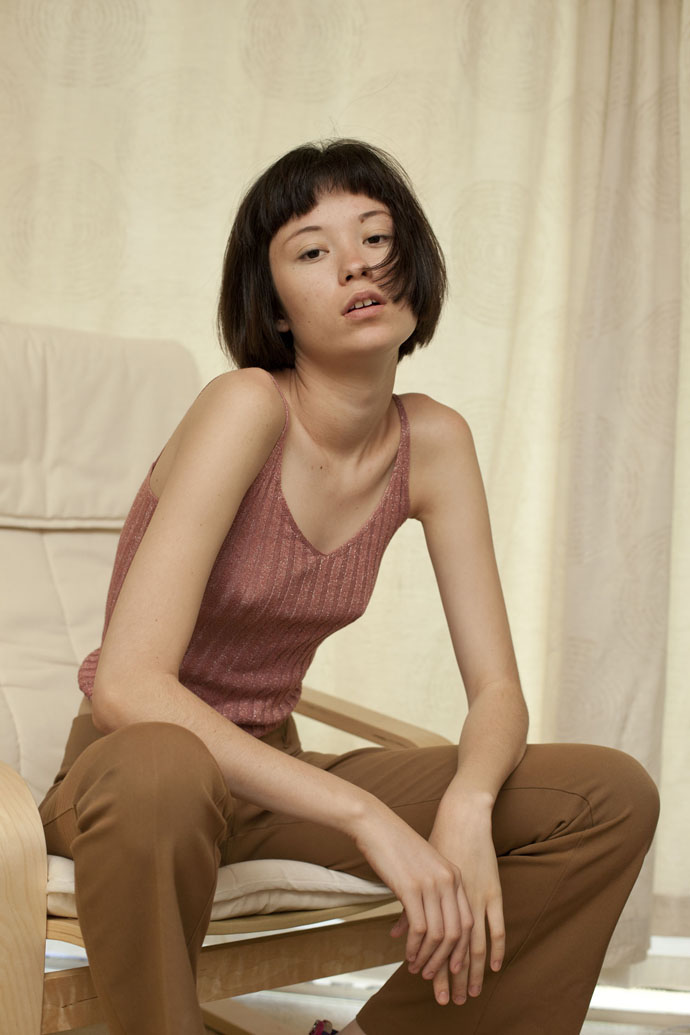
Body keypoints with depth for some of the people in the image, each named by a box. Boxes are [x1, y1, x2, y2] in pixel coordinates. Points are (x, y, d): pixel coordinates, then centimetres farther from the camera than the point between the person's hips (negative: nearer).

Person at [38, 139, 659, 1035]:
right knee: (157, 774, -43)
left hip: (270, 772, 6)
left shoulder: (432, 441, -3)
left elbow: (497, 686, -3)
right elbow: (126, 685, -30)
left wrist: (466, 808, -25)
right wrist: (369, 818, -34)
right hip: (127, 772, -5)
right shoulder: (248, 407, -21)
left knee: (615, 797, -8)